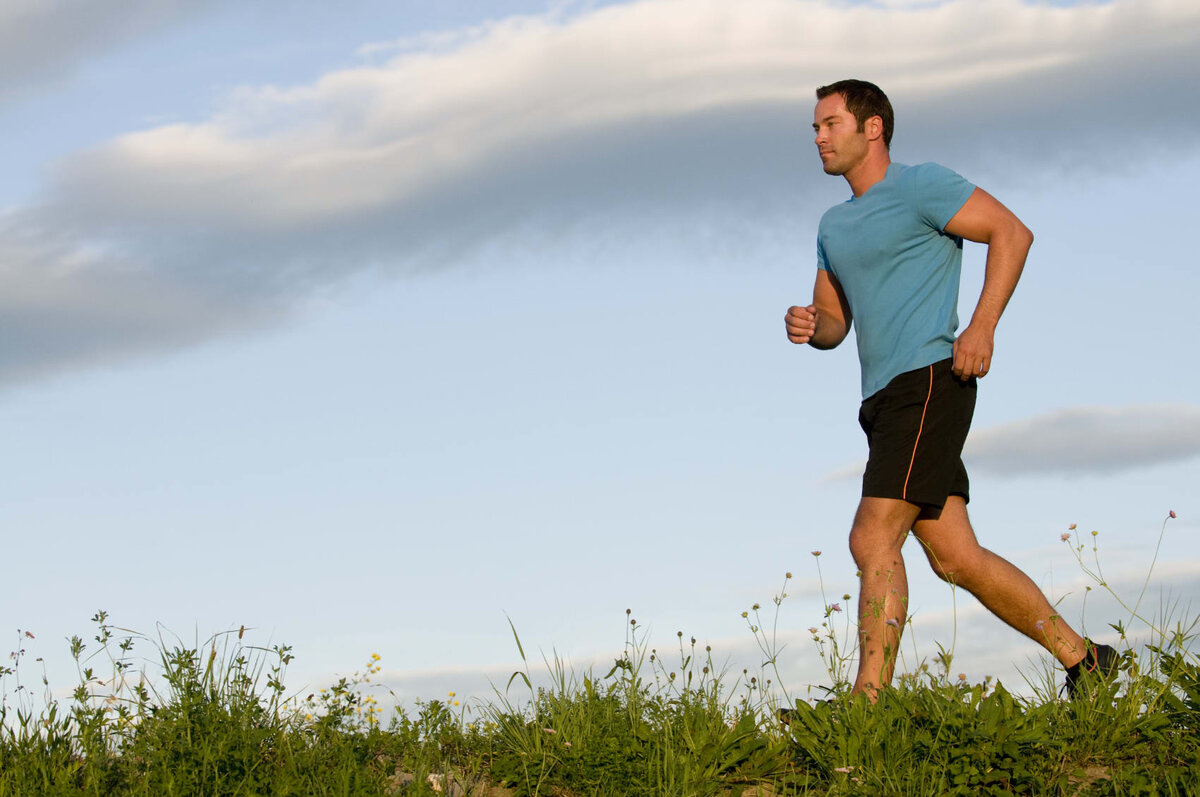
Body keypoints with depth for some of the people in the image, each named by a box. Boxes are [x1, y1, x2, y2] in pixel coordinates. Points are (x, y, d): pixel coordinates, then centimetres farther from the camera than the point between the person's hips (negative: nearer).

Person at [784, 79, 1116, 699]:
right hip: (888, 401, 9)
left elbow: (1012, 232, -7)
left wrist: (982, 326, -17)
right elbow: (834, 322, 27)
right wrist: (807, 326, 2)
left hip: (928, 380, -9)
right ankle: (1084, 660, 15)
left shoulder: (918, 187, -1)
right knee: (955, 557, 6)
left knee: (873, 543, -17)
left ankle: (867, 706, -18)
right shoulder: (834, 226, 23)